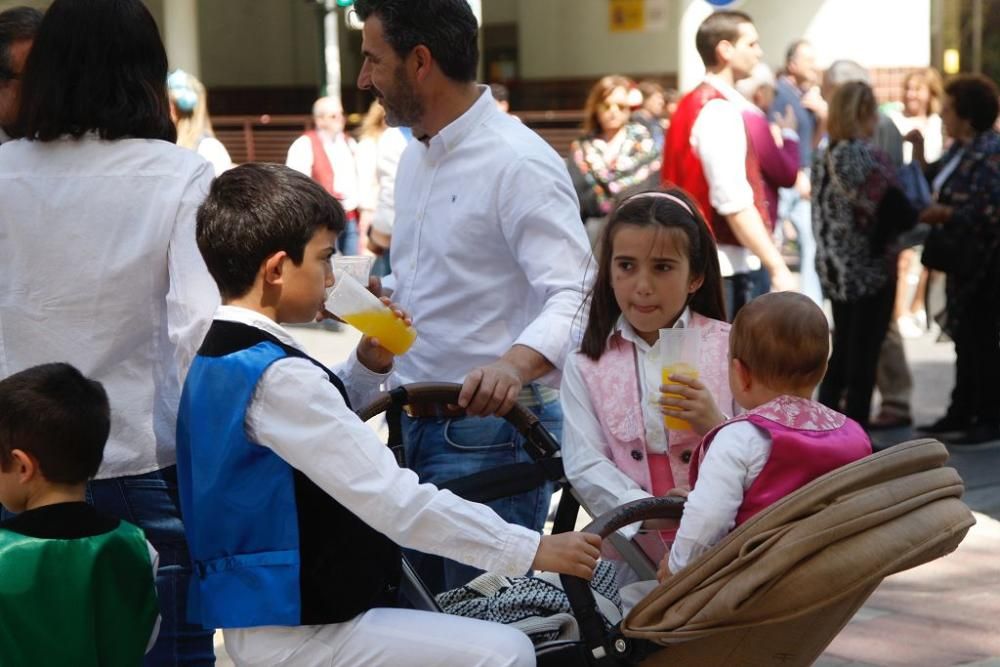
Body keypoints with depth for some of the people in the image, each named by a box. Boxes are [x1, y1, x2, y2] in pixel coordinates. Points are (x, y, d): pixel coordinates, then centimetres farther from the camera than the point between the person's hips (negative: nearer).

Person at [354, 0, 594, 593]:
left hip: (491, 427, -9)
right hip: (418, 426, 9)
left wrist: (515, 364, -42)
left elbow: (572, 297, -24)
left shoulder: (518, 163, -15)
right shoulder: (416, 157, 15)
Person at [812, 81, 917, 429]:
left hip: (834, 268, 7)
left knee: (841, 351, 17)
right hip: (870, 269, -7)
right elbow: (897, 213, -21)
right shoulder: (868, 158, -16)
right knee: (863, 356, 0)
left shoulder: (823, 157, 7)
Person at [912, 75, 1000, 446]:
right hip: (962, 257, 10)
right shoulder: (960, 148, 11)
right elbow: (933, 183, 13)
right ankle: (962, 413, 25)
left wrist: (942, 214, -22)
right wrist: (918, 151, 4)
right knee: (965, 337, 16)